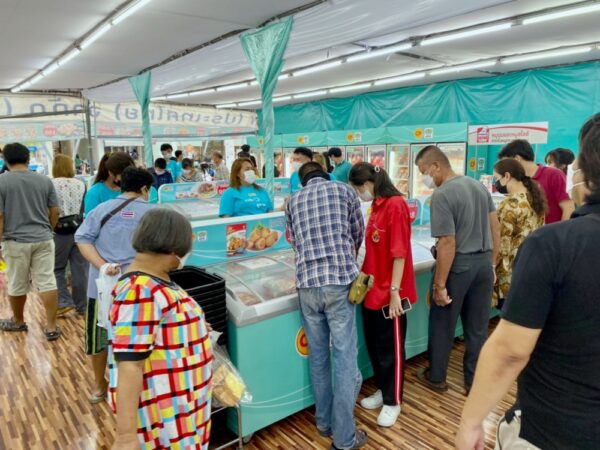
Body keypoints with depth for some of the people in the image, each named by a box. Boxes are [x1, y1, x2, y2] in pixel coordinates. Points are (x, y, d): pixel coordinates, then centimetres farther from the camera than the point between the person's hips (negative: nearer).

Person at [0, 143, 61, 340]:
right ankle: (51, 327, 5)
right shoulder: (45, 180, 1)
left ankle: (18, 322, 33)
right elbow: (55, 211, 4)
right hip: (43, 239, 2)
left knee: (17, 285, 14)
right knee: (47, 282, 3)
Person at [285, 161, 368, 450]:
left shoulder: (293, 201, 15)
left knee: (317, 356, 16)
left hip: (306, 284, 3)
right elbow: (359, 234, 17)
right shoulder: (344, 191, 9)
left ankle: (324, 422, 32)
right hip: (339, 282, -3)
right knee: (345, 358, 5)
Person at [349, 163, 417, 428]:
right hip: (373, 289, 8)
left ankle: (392, 402, 29)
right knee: (373, 344, 19)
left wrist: (394, 291, -20)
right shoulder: (377, 205, 8)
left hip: (389, 293, -8)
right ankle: (383, 391, 39)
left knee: (390, 348, 9)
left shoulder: (395, 205, -18)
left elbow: (399, 253, -20)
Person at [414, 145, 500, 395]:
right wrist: (491, 263, 17)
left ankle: (436, 377, 29)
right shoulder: (479, 185, 6)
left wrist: (439, 284, -16)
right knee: (478, 327, 16)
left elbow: (448, 244, -22)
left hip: (458, 265, -7)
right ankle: (475, 381, 29)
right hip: (483, 263, 7)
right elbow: (495, 227, 9)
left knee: (442, 325, 12)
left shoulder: (442, 195, -19)